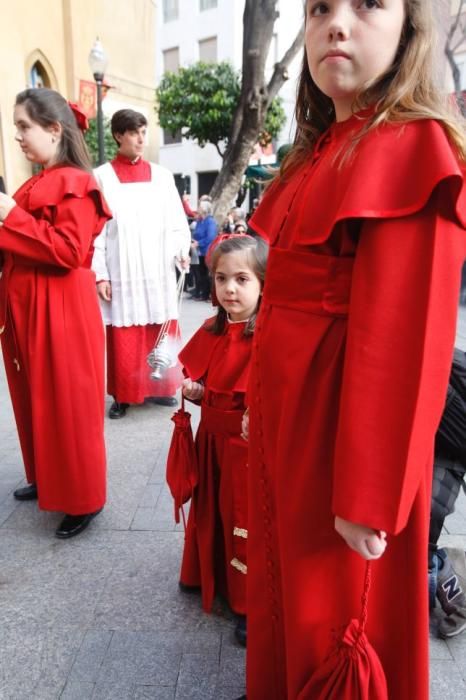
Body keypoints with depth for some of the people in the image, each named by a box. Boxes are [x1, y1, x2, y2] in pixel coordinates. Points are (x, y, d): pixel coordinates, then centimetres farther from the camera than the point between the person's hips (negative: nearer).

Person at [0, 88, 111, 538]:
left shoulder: (75, 184, -11)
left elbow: (69, 252, -21)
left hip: (61, 313, -9)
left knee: (69, 406, 0)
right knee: (37, 402, 17)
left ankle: (83, 499, 14)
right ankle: (46, 479, 35)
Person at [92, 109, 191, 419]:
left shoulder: (162, 175, 10)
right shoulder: (102, 177, 1)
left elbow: (176, 220, 9)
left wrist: (181, 249, -9)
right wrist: (99, 274, -8)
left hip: (158, 271, 3)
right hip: (120, 273, -2)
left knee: (160, 334, 8)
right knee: (123, 338, 1)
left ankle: (159, 387, 22)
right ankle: (122, 395, 14)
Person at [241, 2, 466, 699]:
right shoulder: (318, 152, 10)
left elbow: (404, 335, -22)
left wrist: (368, 497, -20)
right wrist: (263, 403, 16)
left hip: (345, 419, -8)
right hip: (286, 406, 9)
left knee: (336, 604, 13)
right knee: (281, 572, 25)